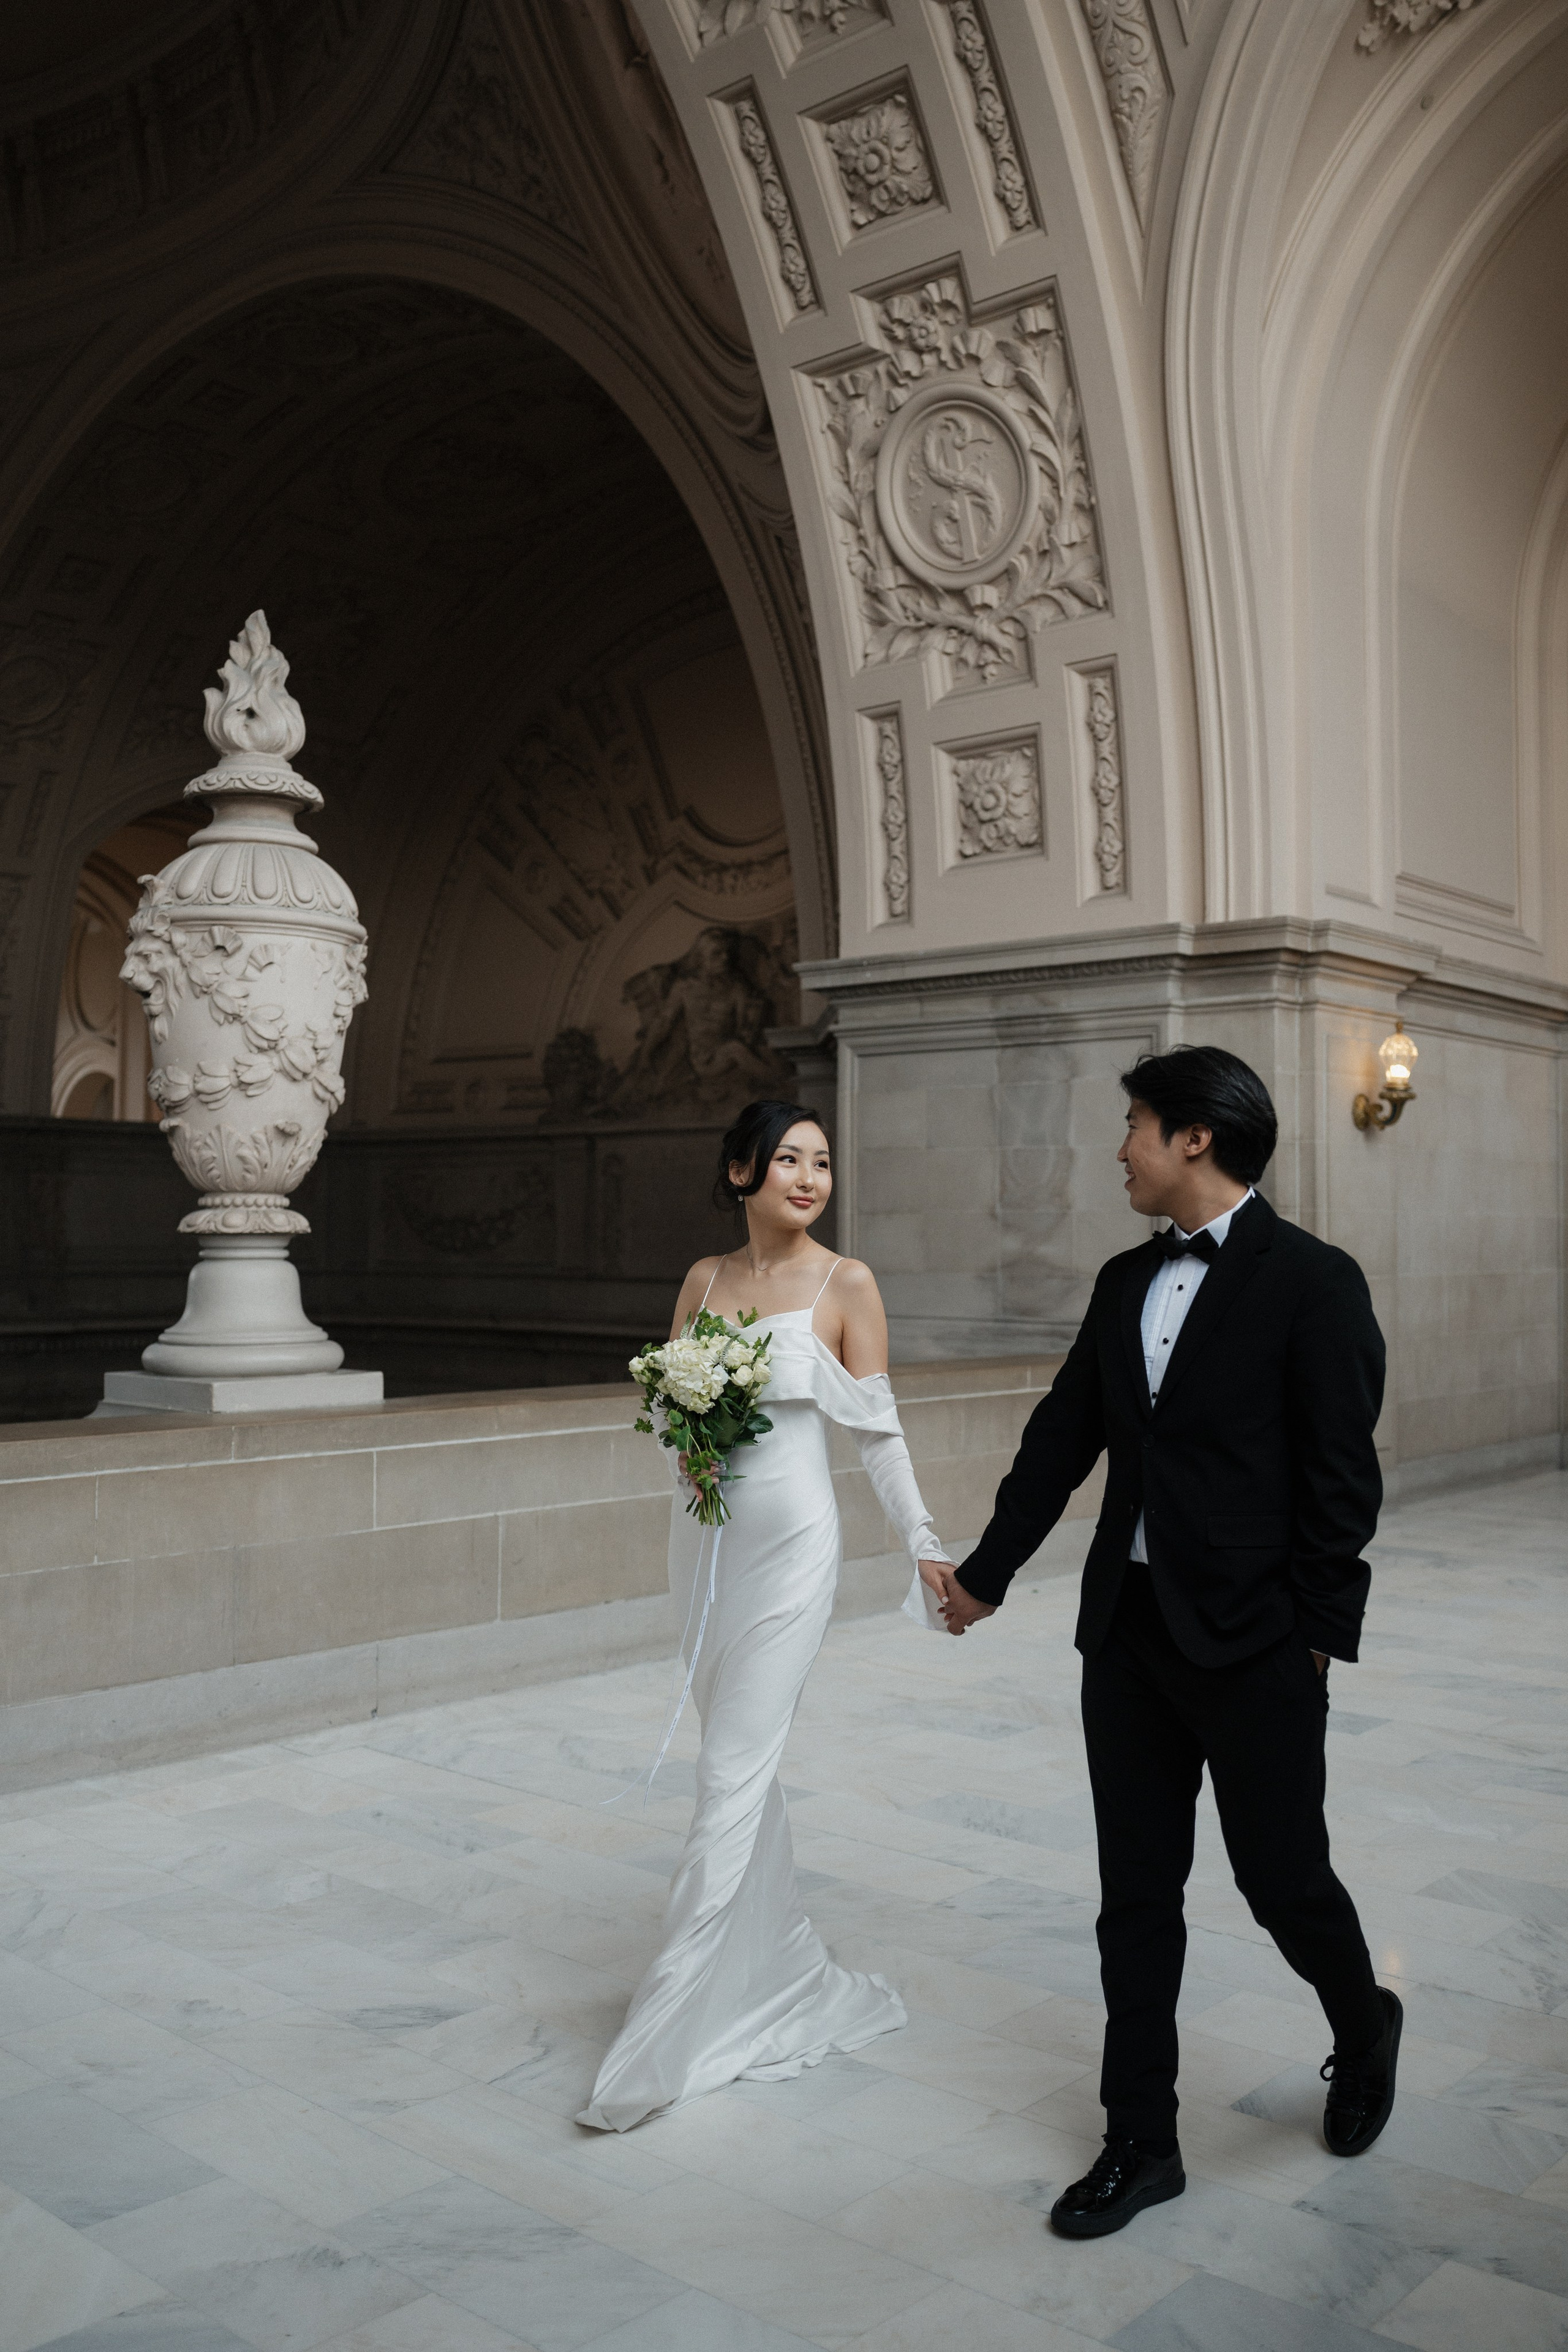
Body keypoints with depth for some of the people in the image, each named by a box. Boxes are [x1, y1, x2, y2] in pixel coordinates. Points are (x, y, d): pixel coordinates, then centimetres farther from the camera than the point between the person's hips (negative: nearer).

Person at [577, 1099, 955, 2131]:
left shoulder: (847, 1284, -5)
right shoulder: (705, 1278, 8)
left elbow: (878, 1428, -3)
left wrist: (925, 1542, -6)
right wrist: (684, 1445, -9)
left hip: (791, 1538, -5)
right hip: (706, 1535, 5)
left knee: (733, 1774, -7)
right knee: (744, 1762, 14)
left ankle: (667, 2034, -1)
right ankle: (781, 1974, 32)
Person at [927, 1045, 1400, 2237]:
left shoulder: (1314, 1282, -11)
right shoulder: (1125, 1282, 9)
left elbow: (1342, 1477, -11)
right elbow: (1065, 1436, 14)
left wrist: (1316, 1633, -11)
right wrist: (986, 1574, 18)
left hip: (1254, 1644, -6)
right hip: (1129, 1630, 6)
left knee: (1283, 1877, 9)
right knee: (1137, 1893, 11)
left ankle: (1365, 2031, 41)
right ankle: (1142, 2141, 25)